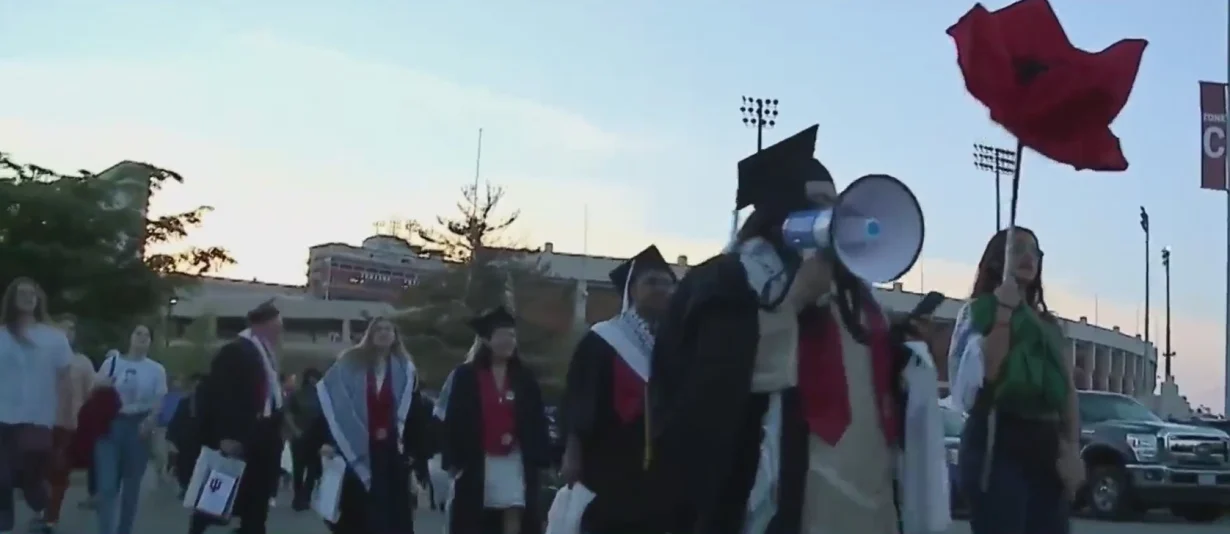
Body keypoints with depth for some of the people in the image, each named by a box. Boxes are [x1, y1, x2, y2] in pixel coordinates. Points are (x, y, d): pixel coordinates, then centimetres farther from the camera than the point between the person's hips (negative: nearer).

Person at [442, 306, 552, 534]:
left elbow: (537, 420, 4)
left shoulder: (525, 377, 5)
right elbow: (454, 419, -3)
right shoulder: (466, 375, -2)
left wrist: (540, 457, -1)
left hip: (515, 460, 1)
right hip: (476, 460, -1)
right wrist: (453, 459, -7)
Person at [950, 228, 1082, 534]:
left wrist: (1072, 448, 3)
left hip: (1046, 444, 7)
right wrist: (1004, 312, -13)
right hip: (998, 441, -6)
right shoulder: (982, 309, 4)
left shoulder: (1048, 323, 23)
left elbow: (1068, 389, 15)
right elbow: (987, 371, -13)